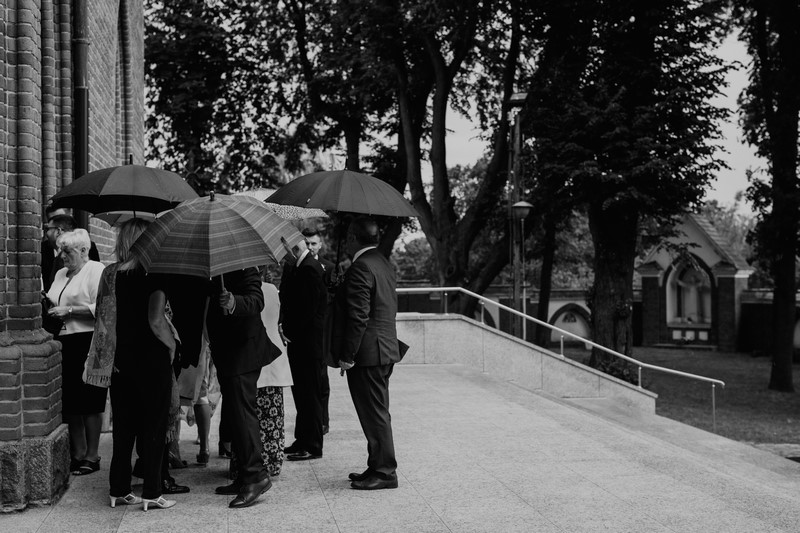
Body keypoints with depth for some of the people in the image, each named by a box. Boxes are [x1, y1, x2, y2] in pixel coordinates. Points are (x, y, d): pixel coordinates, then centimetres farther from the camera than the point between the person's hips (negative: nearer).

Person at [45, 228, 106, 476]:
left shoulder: (96, 271, -5)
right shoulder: (61, 275, 19)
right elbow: (53, 302, 26)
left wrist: (69, 310, -16)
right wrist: (50, 309, 5)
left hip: (88, 343, -7)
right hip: (65, 342, 7)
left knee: (89, 402, -1)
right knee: (69, 402, 8)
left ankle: (92, 456, 7)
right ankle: (77, 453, 17)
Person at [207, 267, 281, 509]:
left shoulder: (244, 270, -13)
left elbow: (256, 301, -28)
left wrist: (234, 302, -45)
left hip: (242, 351, -10)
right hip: (226, 354, 10)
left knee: (241, 413, -12)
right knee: (232, 415, 12)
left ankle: (256, 475, -9)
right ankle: (244, 478, 19)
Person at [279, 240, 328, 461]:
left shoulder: (309, 269, -17)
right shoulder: (295, 267, 14)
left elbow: (308, 309, -21)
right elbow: (287, 300, 16)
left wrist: (289, 330, -12)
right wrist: (283, 324, 2)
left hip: (307, 343, -10)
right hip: (300, 343, 10)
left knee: (309, 394, -4)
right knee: (301, 391, 15)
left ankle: (312, 446, 2)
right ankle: (303, 441, 24)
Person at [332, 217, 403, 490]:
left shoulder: (360, 268, -17)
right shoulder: (384, 263, 13)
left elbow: (358, 317, -22)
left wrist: (347, 356, -17)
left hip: (368, 353, -10)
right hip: (385, 348, 10)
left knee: (374, 414, -3)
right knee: (377, 413, 16)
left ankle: (384, 472, 3)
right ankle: (379, 467, 24)